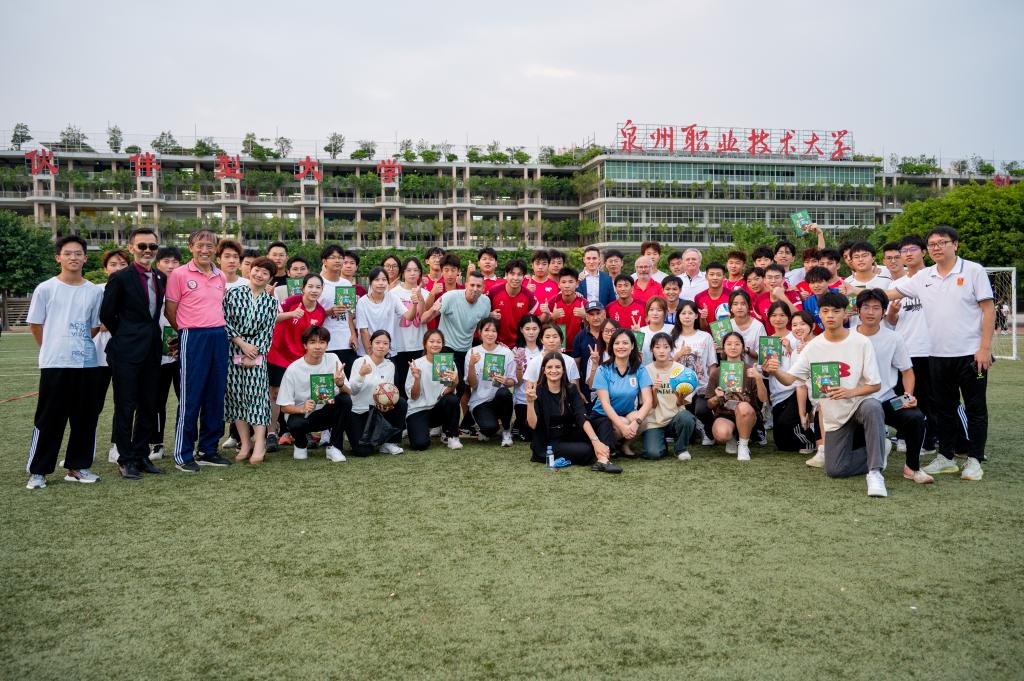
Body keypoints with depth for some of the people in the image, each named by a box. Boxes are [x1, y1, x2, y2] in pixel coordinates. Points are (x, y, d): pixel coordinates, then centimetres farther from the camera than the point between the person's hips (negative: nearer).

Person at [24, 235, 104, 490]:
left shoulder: (94, 291, 5)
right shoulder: (45, 289, -2)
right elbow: (35, 325, 5)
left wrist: (78, 345, 11)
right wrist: (54, 350, 8)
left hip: (87, 363, 3)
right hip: (54, 364, -3)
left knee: (85, 418, 8)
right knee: (49, 419, 0)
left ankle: (77, 467, 20)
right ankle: (37, 471, 10)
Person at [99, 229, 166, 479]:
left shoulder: (161, 278, 10)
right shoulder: (120, 278, -6)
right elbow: (106, 314, -3)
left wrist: (152, 336, 9)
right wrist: (125, 336, 5)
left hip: (151, 352, 6)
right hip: (126, 353, -5)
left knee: (148, 406, 10)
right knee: (125, 407, 1)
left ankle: (141, 456, 20)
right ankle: (126, 460, 10)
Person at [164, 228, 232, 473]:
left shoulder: (220, 277, 12)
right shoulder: (179, 274, -4)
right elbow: (170, 311, -1)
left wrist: (216, 328, 12)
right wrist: (189, 331, 7)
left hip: (219, 335, 6)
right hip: (193, 338, -5)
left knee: (215, 395, 8)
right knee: (190, 397, -2)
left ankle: (208, 450, 19)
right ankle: (183, 455, 6)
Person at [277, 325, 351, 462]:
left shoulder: (333, 360, -8)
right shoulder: (293, 370, -15)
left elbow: (349, 392, -10)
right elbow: (284, 407, -11)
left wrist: (340, 384, -33)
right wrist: (303, 409, -32)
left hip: (326, 412, 2)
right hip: (301, 414, -2)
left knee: (345, 400, -26)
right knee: (295, 424, -35)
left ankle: (333, 447, -11)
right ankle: (301, 443, 4)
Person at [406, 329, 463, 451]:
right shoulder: (417, 364, -8)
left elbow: (446, 393, -13)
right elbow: (414, 397, -9)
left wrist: (454, 383, -34)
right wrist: (417, 379, -27)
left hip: (438, 409, 2)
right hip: (418, 411, -2)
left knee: (452, 399, -31)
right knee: (420, 444, -27)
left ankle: (452, 436, -7)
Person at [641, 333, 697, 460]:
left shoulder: (680, 369, -1)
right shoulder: (647, 370, -2)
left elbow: (680, 403, -4)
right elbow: (652, 404, -5)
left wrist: (680, 397, -28)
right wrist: (654, 390, -25)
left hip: (674, 417, 1)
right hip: (653, 421, -1)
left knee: (686, 417, -34)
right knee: (653, 453, -26)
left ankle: (682, 449, -4)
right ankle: (661, 440, 13)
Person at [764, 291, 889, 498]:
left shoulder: (861, 343, -9)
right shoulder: (813, 347, -3)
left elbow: (875, 385, -7)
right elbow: (790, 379, -10)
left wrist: (849, 392, -26)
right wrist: (775, 372, -33)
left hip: (859, 403, -3)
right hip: (834, 416, 3)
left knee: (872, 408, -40)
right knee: (834, 470, -5)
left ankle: (875, 472, -32)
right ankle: (876, 454, 22)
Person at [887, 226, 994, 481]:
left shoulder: (973, 271, -4)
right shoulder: (922, 277, 7)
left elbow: (988, 309, -6)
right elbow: (889, 294, 8)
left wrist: (985, 348, -12)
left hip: (971, 354, -4)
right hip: (938, 355, 4)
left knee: (975, 408, 4)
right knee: (944, 408, 11)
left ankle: (974, 460, 12)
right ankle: (945, 458, 21)